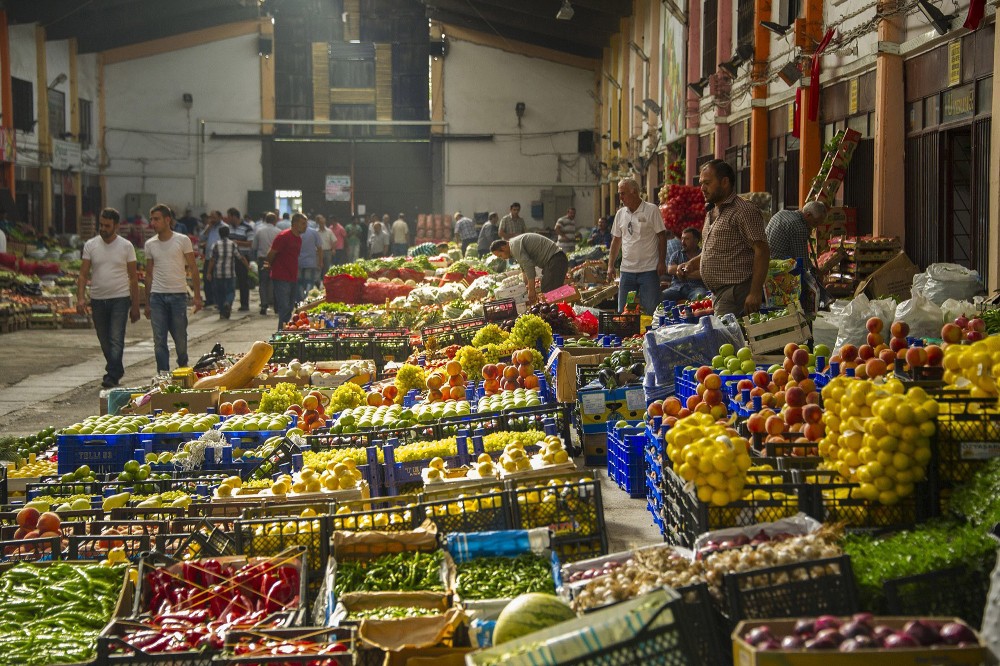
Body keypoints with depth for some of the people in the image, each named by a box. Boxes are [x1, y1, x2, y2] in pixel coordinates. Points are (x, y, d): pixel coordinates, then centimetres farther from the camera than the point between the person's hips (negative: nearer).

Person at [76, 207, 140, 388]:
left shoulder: (126, 246, -1)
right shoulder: (90, 245, 4)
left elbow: (133, 278, 2)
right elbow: (83, 275, 2)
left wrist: (135, 306, -1)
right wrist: (80, 297, -14)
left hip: (120, 299, -3)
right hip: (97, 299, 3)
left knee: (116, 339, -12)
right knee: (104, 341, 11)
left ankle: (111, 376, -14)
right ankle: (117, 371, 28)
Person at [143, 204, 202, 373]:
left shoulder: (182, 240, -1)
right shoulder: (150, 244, 8)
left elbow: (193, 269, 0)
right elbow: (149, 274, 14)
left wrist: (197, 296, -7)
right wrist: (147, 303, 12)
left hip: (178, 295, -2)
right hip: (157, 296, 2)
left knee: (180, 337, 5)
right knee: (159, 340, -2)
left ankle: (183, 367, 29)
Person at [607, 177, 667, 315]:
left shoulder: (651, 210, -5)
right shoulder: (620, 214, 10)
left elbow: (662, 237, -5)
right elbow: (616, 241, 16)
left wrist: (662, 262, -11)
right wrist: (610, 265, 10)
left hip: (649, 269, -5)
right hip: (627, 270, 5)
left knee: (650, 311, -3)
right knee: (623, 312, 6)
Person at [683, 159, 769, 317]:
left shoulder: (744, 211, -10)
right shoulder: (711, 214, 20)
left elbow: (762, 252, -16)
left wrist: (755, 292, -23)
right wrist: (692, 264, 12)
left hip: (735, 294, -9)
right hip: (718, 295, 9)